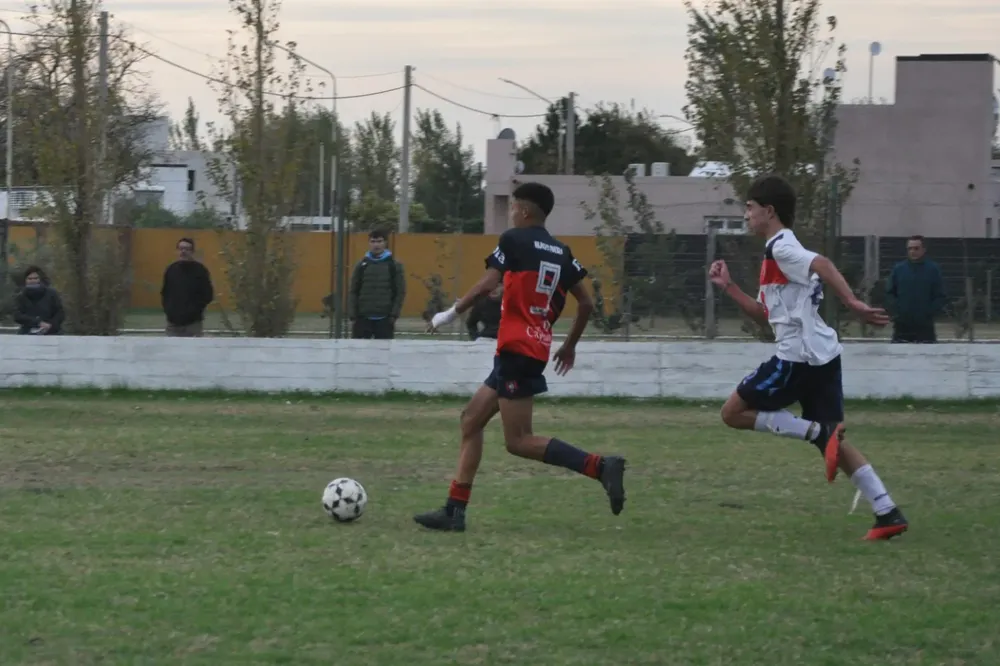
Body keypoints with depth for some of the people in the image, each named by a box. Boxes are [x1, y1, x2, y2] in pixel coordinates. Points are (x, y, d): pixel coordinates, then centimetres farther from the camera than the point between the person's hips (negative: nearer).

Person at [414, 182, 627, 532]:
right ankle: (454, 510, 12)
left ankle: (601, 466, -20)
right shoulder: (561, 252, 14)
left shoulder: (514, 240, -5)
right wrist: (570, 345, 25)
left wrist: (450, 313, -2)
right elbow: (586, 303, 13)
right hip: (538, 347, 8)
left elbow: (487, 285, -13)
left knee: (518, 441, -8)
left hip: (516, 349, -8)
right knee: (471, 419, 15)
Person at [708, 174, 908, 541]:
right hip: (821, 356, 10)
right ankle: (888, 514, -1)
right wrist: (727, 287, 23)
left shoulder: (780, 248, -8)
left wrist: (853, 303, -37)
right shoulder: (779, 251, 22)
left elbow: (822, 264, -26)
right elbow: (766, 315, 29)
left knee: (734, 412, 1)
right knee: (832, 442, 10)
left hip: (799, 355, -10)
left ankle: (819, 431, -12)